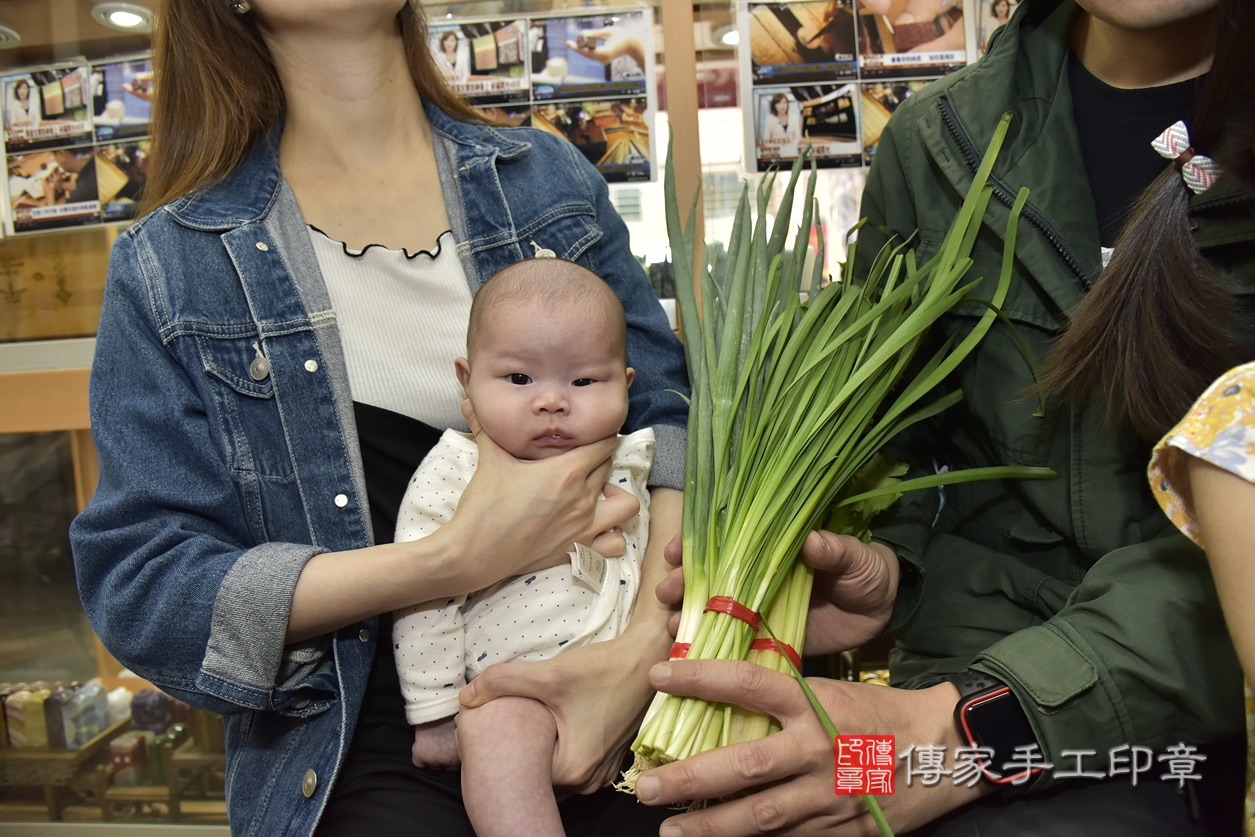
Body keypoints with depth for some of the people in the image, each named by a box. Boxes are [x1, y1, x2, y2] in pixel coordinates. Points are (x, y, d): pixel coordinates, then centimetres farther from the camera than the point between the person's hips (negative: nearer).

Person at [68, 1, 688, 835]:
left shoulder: (551, 180, 9)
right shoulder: (168, 266, 1)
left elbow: (670, 419, 5)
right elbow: (135, 586, -4)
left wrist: (648, 642, -15)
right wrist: (459, 558, -17)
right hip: (366, 752, -1)